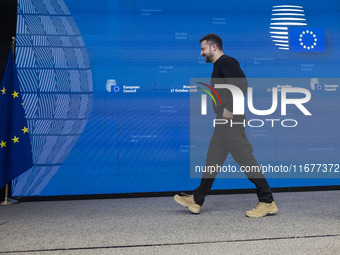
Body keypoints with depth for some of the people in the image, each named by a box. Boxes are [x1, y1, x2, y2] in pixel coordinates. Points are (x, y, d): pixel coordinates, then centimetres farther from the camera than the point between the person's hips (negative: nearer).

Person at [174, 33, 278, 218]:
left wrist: (230, 109, -22)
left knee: (245, 159, -7)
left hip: (230, 120, -11)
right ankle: (196, 201, 21)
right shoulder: (219, 65, 21)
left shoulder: (226, 62, -10)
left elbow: (241, 84, -25)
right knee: (213, 159, 12)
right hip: (224, 122, 11)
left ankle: (267, 202, 1)